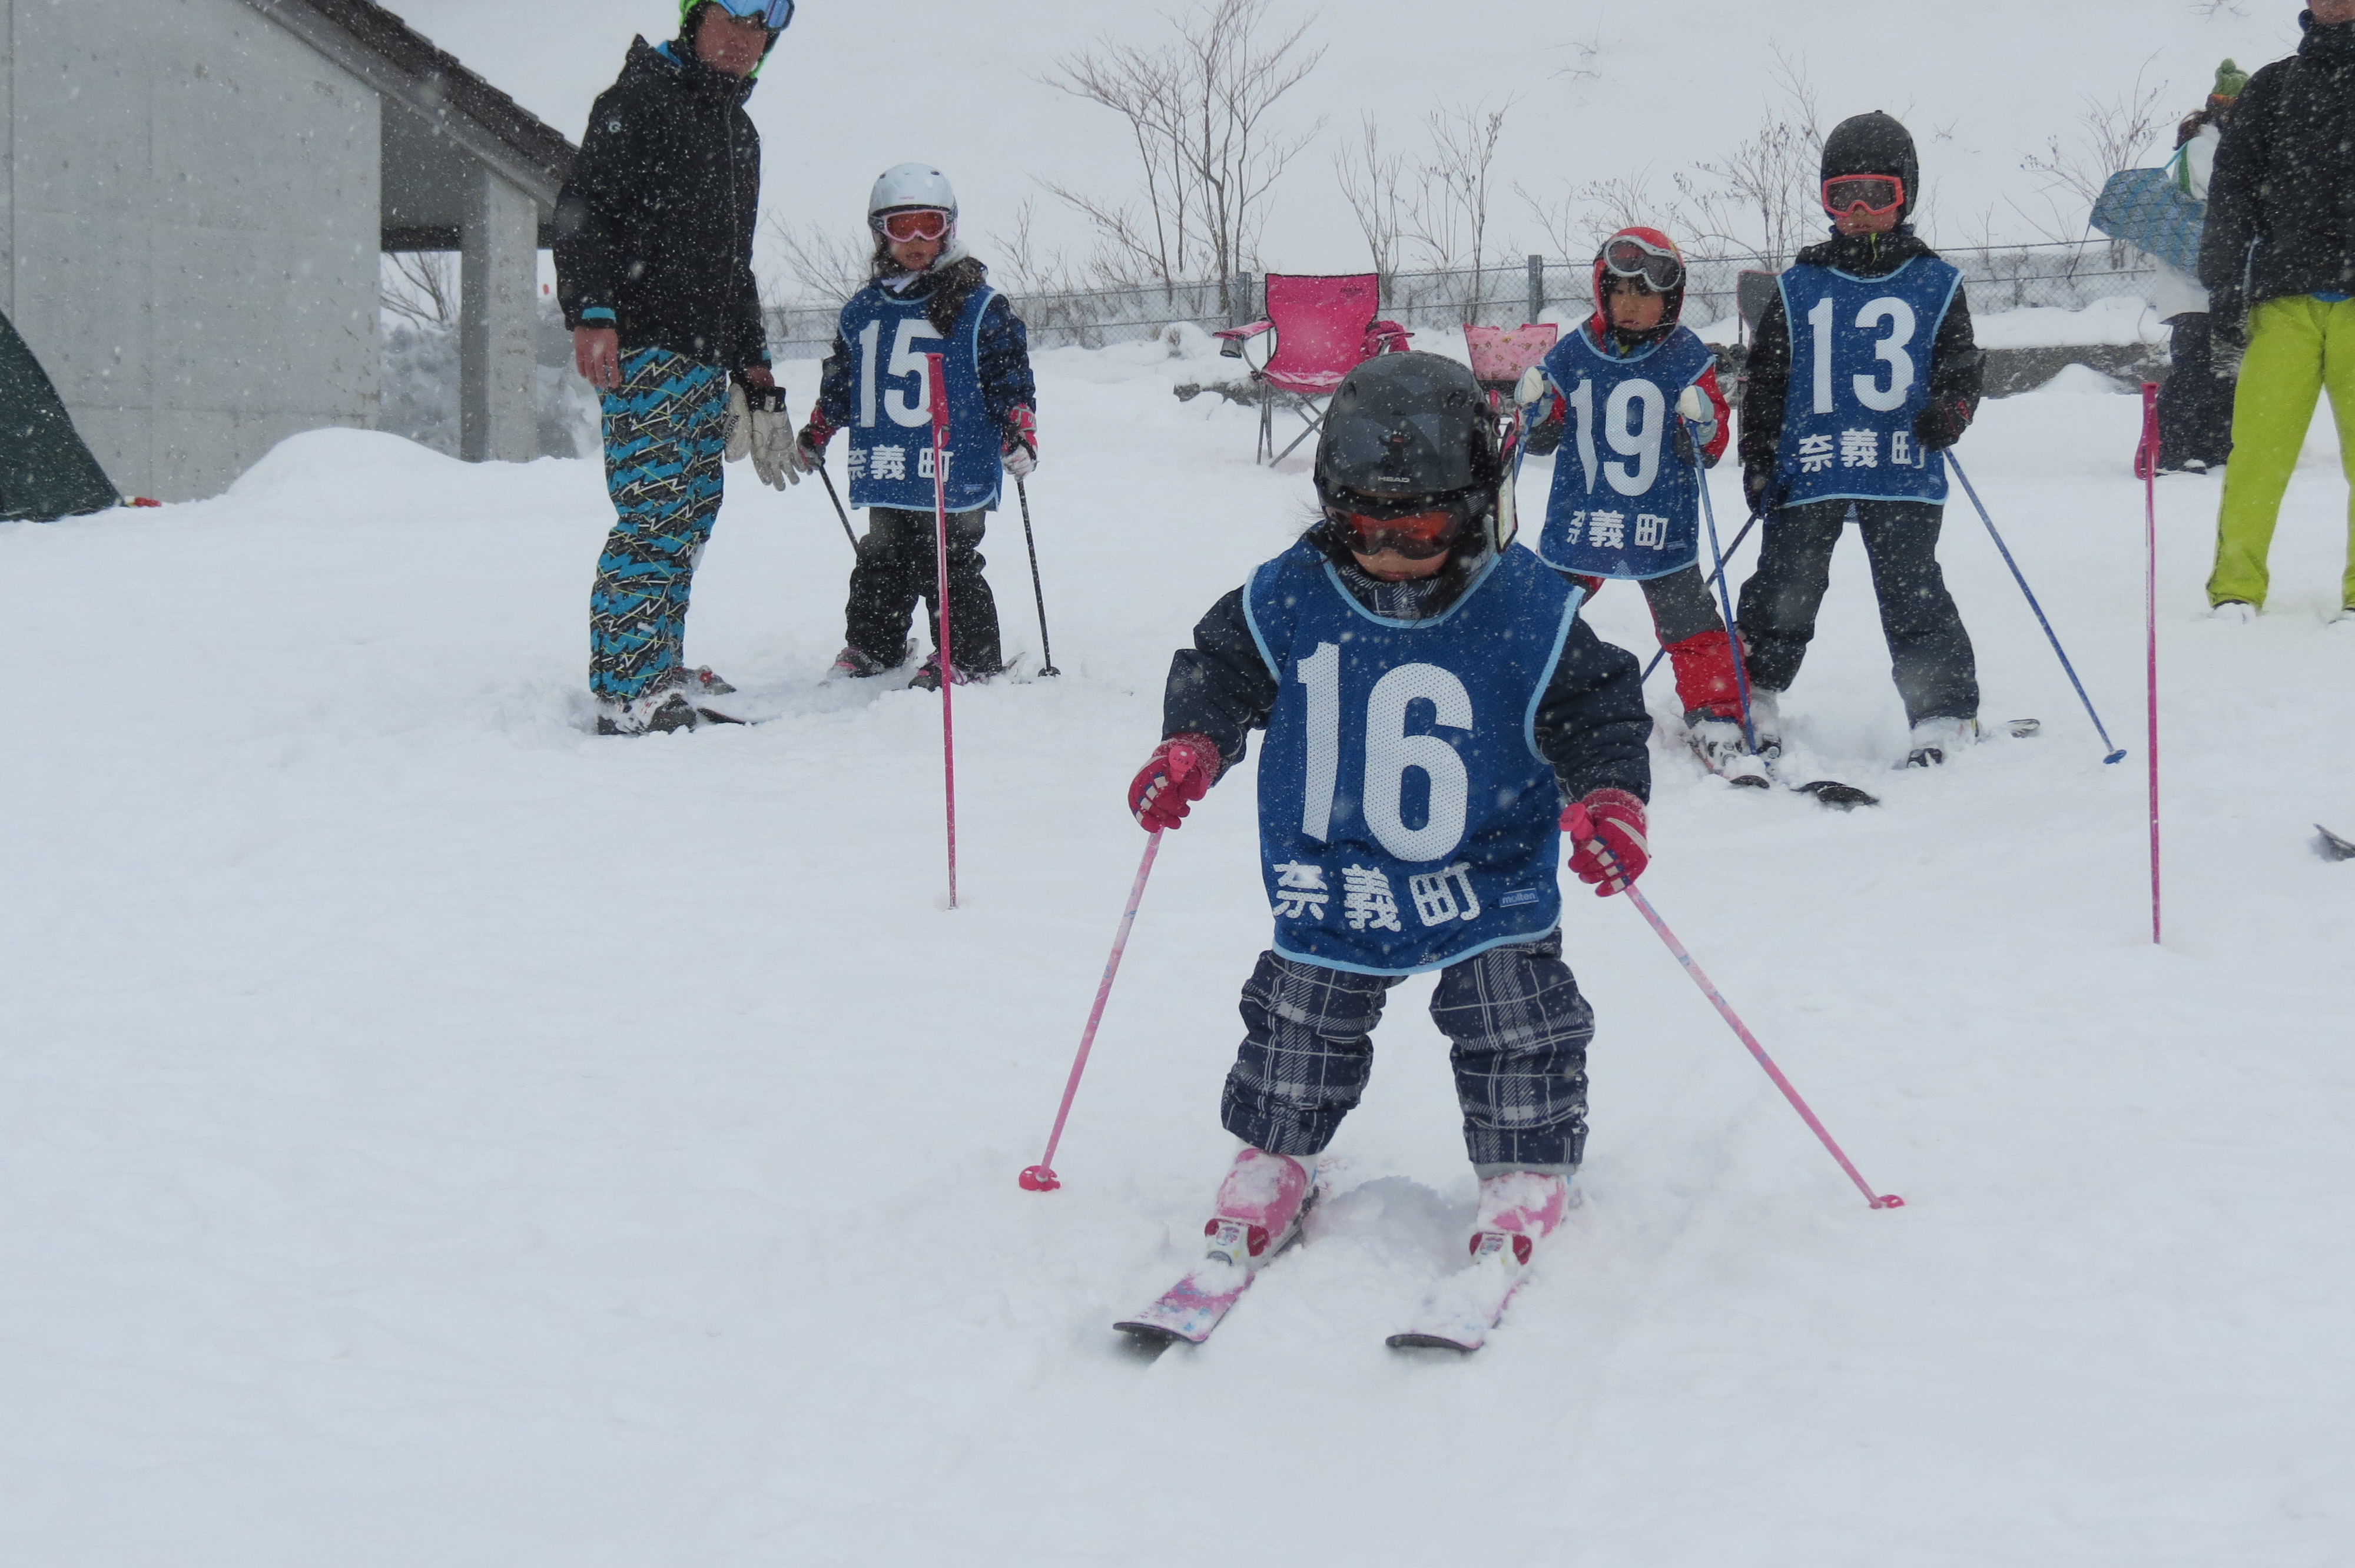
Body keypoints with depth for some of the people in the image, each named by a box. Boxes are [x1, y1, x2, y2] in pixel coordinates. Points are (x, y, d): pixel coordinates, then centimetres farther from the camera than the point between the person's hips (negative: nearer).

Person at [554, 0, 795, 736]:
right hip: (645, 345, -9)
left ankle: (661, 672, 17)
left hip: (707, 357, 9)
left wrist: (752, 357, 28)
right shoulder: (641, 98, -4)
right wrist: (592, 313, -22)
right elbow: (583, 210, -11)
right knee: (655, 514, -14)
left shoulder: (740, 131, 23)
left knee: (692, 512, 9)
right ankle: (625, 693, -13)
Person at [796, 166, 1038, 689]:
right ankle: (870, 650, 29)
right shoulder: (863, 311, 12)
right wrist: (815, 436, 26)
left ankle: (969, 657, 7)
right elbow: (840, 383, 23)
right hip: (885, 473, 5)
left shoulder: (979, 308, -2)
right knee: (882, 565, 15)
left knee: (948, 566, -4)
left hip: (953, 475, -5)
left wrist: (1018, 435, -13)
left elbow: (1011, 380, -3)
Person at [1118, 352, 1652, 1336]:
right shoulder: (1288, 600, -11)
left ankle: (1522, 1190, 20)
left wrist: (1611, 796, -25)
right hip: (1330, 882, 2)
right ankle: (1268, 1180, 28)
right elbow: (1220, 673, 2)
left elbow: (1598, 707, -9)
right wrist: (1189, 746, -16)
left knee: (1516, 1035, 0)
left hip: (1487, 881, -1)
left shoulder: (1527, 611, -15)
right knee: (1298, 1033, 10)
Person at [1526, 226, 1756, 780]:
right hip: (1578, 521, 2)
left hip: (1662, 526, -2)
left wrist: (1703, 428, -20)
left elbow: (1711, 451, 1)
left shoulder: (1687, 359, -2)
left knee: (1691, 625, -4)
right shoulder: (1572, 356, 1)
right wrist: (1536, 414, -10)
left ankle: (1716, 725, 8)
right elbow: (1544, 440, 11)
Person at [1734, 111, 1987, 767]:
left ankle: (1945, 715, 5)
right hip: (1808, 469, 1)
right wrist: (1758, 459, 2)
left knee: (1913, 596, -2)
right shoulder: (1799, 288, 9)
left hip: (1904, 473, -1)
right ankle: (1753, 696, 20)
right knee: (1784, 589, 4)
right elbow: (1765, 378, 11)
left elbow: (1961, 367, 10)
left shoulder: (1934, 285, 8)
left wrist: (1949, 412, -12)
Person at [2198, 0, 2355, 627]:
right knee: (2258, 451, -8)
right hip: (2284, 299, 1)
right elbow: (2231, 194, 12)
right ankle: (2236, 589, -2)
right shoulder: (2271, 87, 17)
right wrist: (2224, 298, 3)